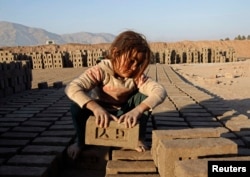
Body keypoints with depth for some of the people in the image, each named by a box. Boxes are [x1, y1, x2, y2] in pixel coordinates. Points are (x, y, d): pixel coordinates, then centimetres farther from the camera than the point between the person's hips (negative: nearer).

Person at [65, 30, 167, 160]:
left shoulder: (137, 76, -20)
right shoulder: (101, 70, -26)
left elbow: (160, 91, -35)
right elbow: (71, 88, -38)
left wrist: (137, 110, -52)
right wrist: (96, 108, -54)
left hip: (124, 115, 2)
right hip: (102, 114, -1)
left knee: (143, 96, -23)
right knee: (77, 108, -31)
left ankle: (138, 139, -6)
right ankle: (81, 142, 0)